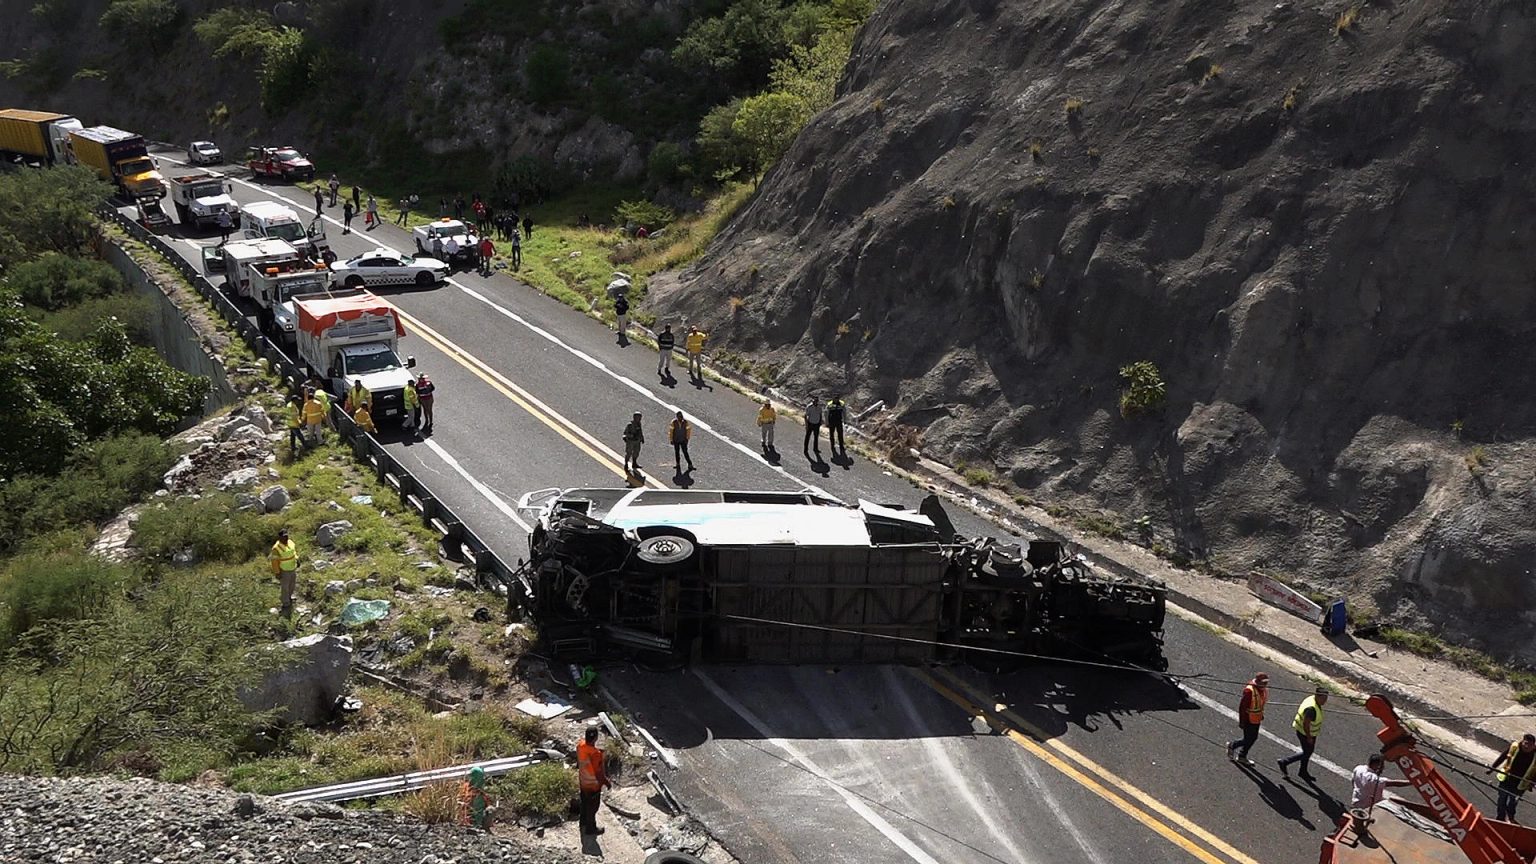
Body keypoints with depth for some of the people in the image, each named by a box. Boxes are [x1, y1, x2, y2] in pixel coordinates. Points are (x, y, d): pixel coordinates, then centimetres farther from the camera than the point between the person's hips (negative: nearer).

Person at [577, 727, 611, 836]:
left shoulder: (580, 746, -16)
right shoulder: (595, 754, -38)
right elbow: (599, 774, -28)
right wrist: (607, 783, -12)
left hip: (583, 781, 7)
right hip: (593, 784, -7)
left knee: (585, 803, 28)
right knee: (592, 807, 16)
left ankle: (584, 823, 49)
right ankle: (590, 828, 36)